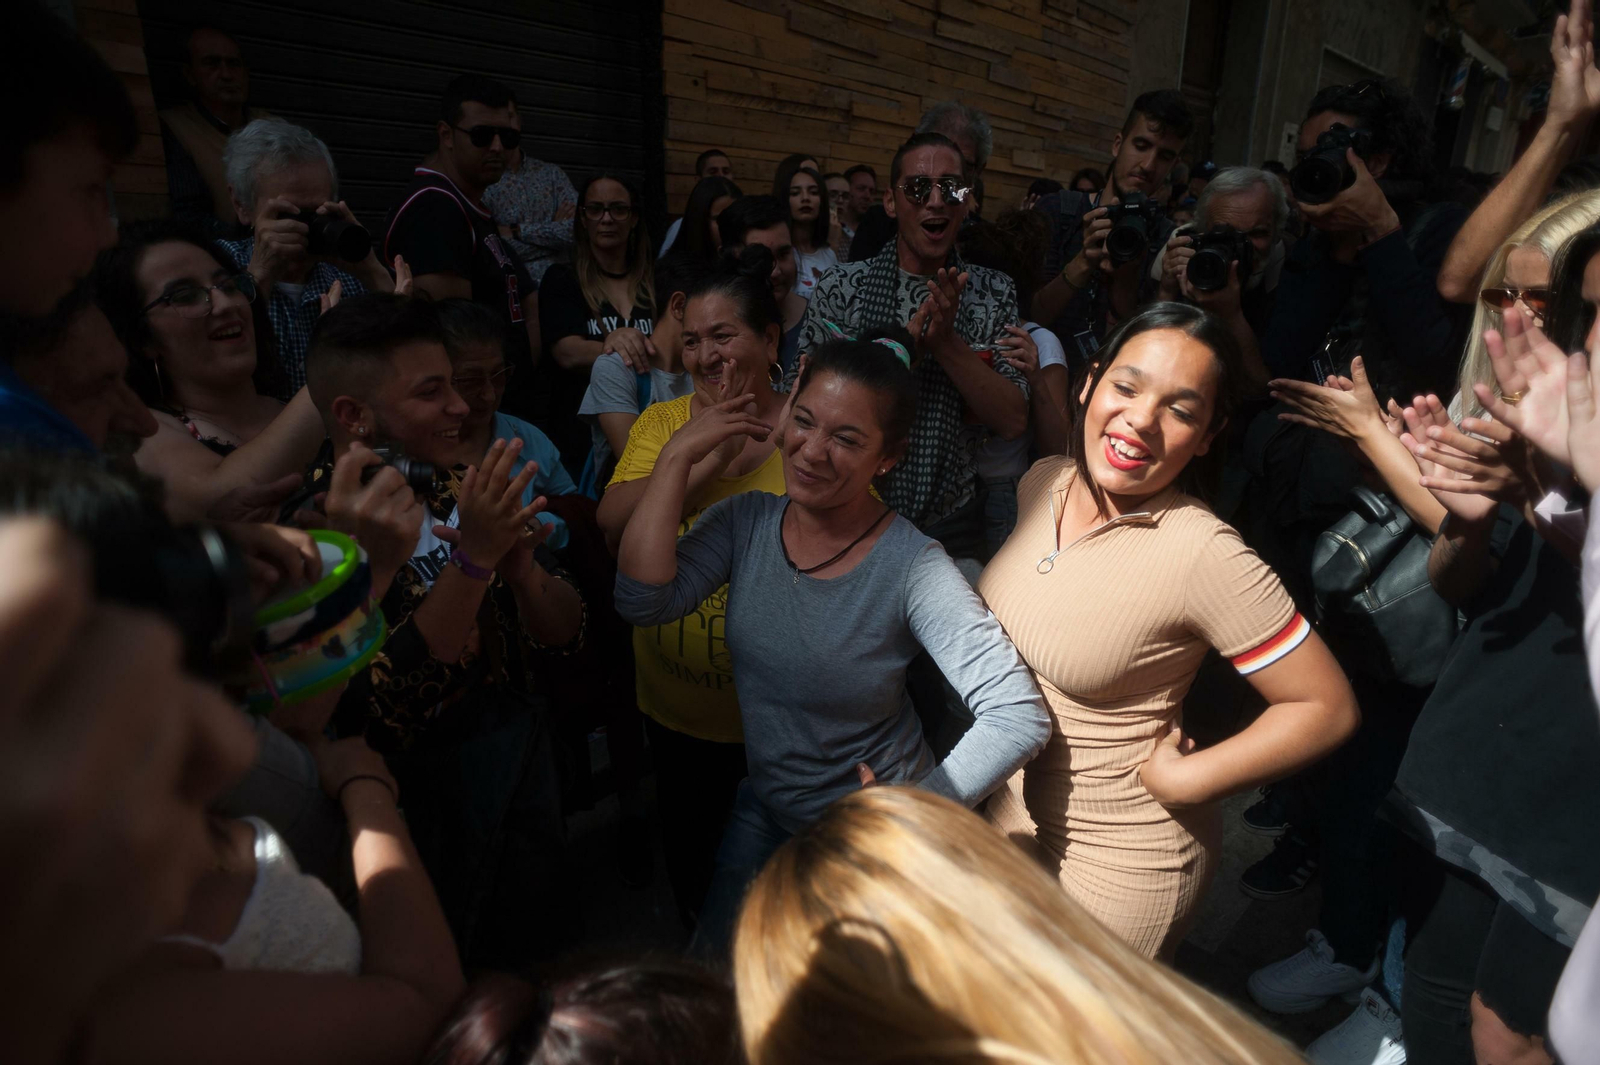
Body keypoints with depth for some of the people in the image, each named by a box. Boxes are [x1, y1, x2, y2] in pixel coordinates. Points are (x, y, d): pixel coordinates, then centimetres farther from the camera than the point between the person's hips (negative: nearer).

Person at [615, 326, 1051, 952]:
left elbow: (1019, 719, -28)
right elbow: (642, 601, -23)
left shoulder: (912, 568, -27)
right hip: (764, 808, 5)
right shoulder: (745, 521, -11)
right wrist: (677, 458, -22)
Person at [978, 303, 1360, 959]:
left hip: (1118, 861, -6)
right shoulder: (1042, 482, -7)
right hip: (1009, 816, 7)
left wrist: (1179, 781, -20)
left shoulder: (1205, 554, -27)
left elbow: (1327, 707, -20)